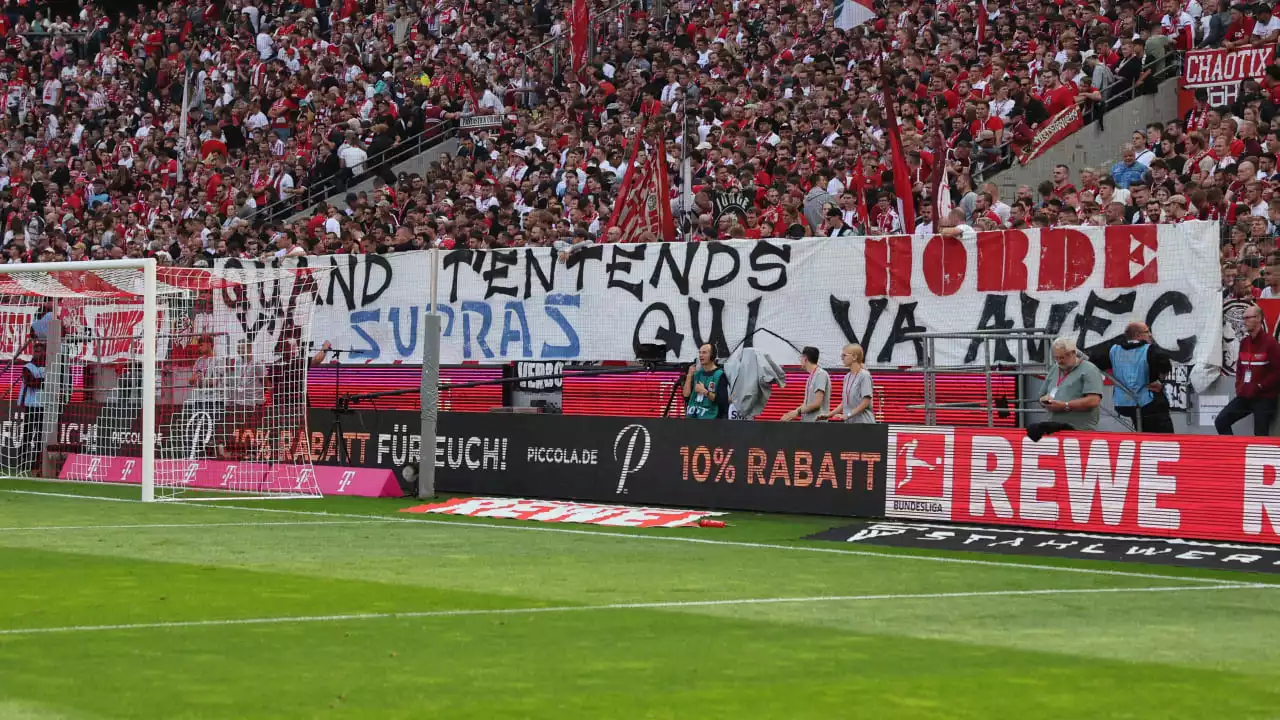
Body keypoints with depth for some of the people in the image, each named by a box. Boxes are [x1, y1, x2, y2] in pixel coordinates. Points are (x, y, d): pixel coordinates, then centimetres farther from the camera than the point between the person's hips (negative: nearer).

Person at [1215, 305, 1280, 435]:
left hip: (1264, 398, -8)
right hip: (1245, 396, 8)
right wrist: (1239, 386, 6)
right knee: (1220, 422, 3)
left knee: (1260, 437, -7)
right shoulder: (1244, 342, 13)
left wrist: (1259, 387, -16)